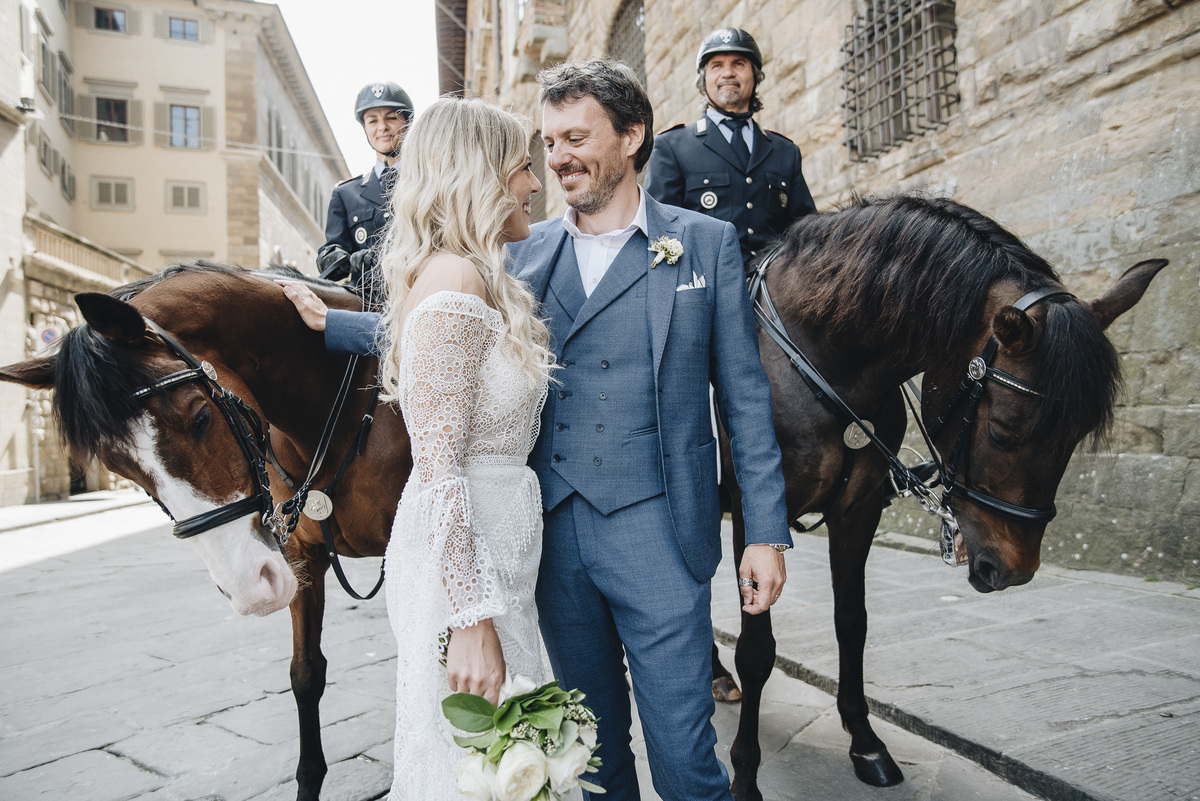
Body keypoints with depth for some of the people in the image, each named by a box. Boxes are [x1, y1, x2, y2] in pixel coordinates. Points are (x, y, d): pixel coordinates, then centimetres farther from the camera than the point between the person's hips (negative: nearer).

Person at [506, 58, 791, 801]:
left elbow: (745, 392, 1)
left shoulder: (707, 243, 1)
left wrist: (766, 532, -3)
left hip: (656, 532, -3)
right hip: (554, 534, 3)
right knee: (591, 740, 18)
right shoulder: (528, 253, 8)